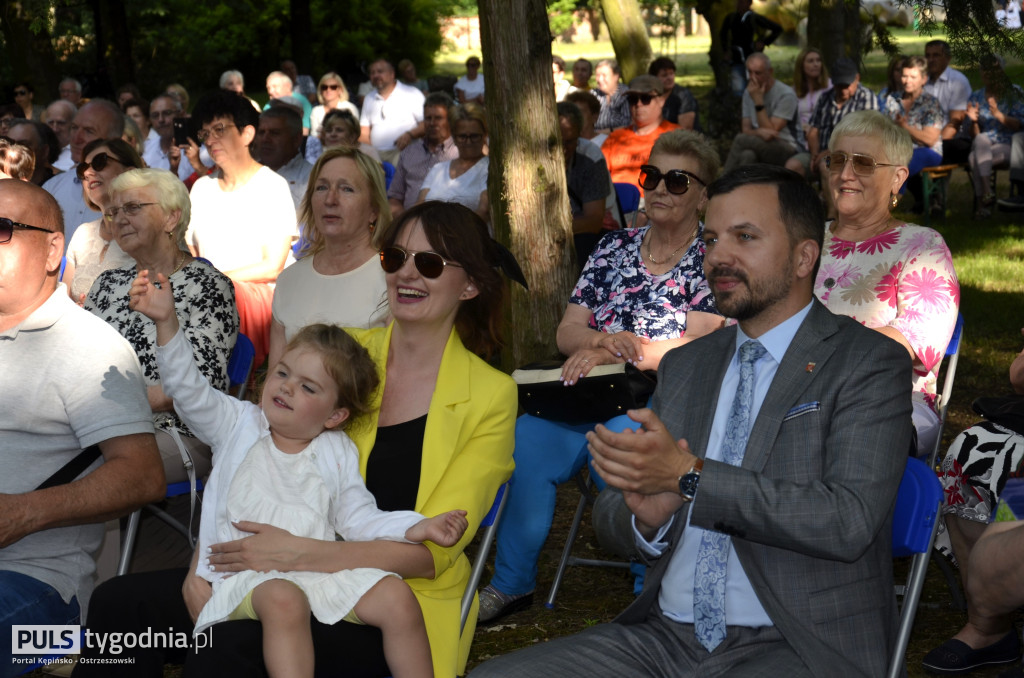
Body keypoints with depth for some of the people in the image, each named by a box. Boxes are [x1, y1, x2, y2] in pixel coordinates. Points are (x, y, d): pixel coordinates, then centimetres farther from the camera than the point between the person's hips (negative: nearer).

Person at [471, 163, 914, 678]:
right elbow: (614, 524, 16)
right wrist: (647, 517, -8)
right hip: (666, 635, 6)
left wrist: (690, 476, -18)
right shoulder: (682, 366, 15)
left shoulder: (871, 365, -3)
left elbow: (848, 522, -17)